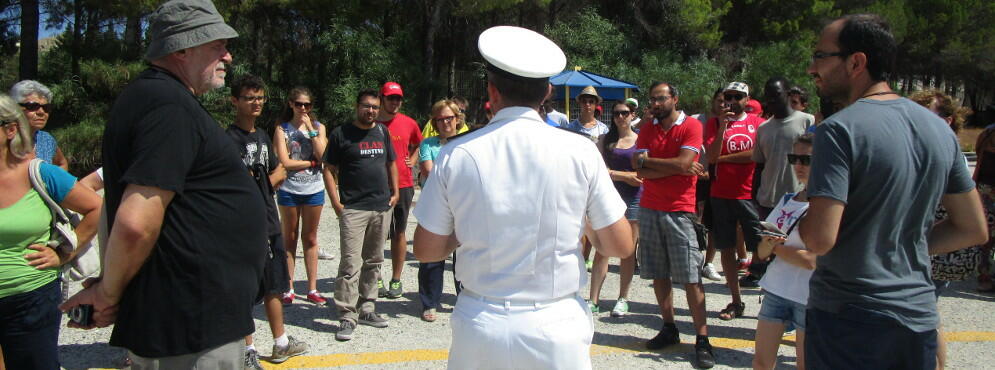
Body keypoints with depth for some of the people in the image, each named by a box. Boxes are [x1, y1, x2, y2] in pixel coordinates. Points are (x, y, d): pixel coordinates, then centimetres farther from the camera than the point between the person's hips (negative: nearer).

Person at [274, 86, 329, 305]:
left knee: (310, 238, 8)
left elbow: (323, 155, -8)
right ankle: (288, 289, 14)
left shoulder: (318, 127, 7)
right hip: (289, 190, -1)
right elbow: (285, 162, -10)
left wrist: (311, 129, -10)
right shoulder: (282, 129, 0)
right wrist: (312, 162, -8)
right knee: (290, 238, 7)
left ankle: (312, 289, 15)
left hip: (314, 190, 1)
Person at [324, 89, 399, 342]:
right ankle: (347, 317, -4)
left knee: (373, 262, 12)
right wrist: (336, 202, -10)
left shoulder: (382, 132, 13)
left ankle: (367, 309, 23)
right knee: (351, 264, -9)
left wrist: (395, 192, 11)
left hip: (382, 207, 6)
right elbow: (329, 169, -2)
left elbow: (391, 163, 22)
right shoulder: (341, 133, -1)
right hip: (353, 209, -5)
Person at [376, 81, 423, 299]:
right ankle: (376, 279, 14)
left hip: (403, 185, 2)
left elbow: (419, 145, 23)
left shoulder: (409, 124, 5)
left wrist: (412, 160, 7)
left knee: (399, 233, 7)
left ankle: (396, 280, 16)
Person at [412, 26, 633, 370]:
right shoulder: (579, 151, -9)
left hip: (479, 327, 1)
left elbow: (427, 250, -1)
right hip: (556, 328, 0)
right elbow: (621, 245, -3)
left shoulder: (456, 154, -7)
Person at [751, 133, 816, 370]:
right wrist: (767, 243, -17)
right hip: (776, 290, 6)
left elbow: (811, 260, -20)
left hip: (809, 297, -6)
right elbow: (762, 252, 7)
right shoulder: (787, 200, 8)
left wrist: (774, 246, -6)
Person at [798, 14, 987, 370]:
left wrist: (799, 213, -4)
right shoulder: (940, 129, 4)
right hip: (920, 318, 7)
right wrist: (905, 248, 12)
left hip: (847, 319, -6)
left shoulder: (839, 130, -18)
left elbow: (820, 239, -24)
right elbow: (974, 230, 10)